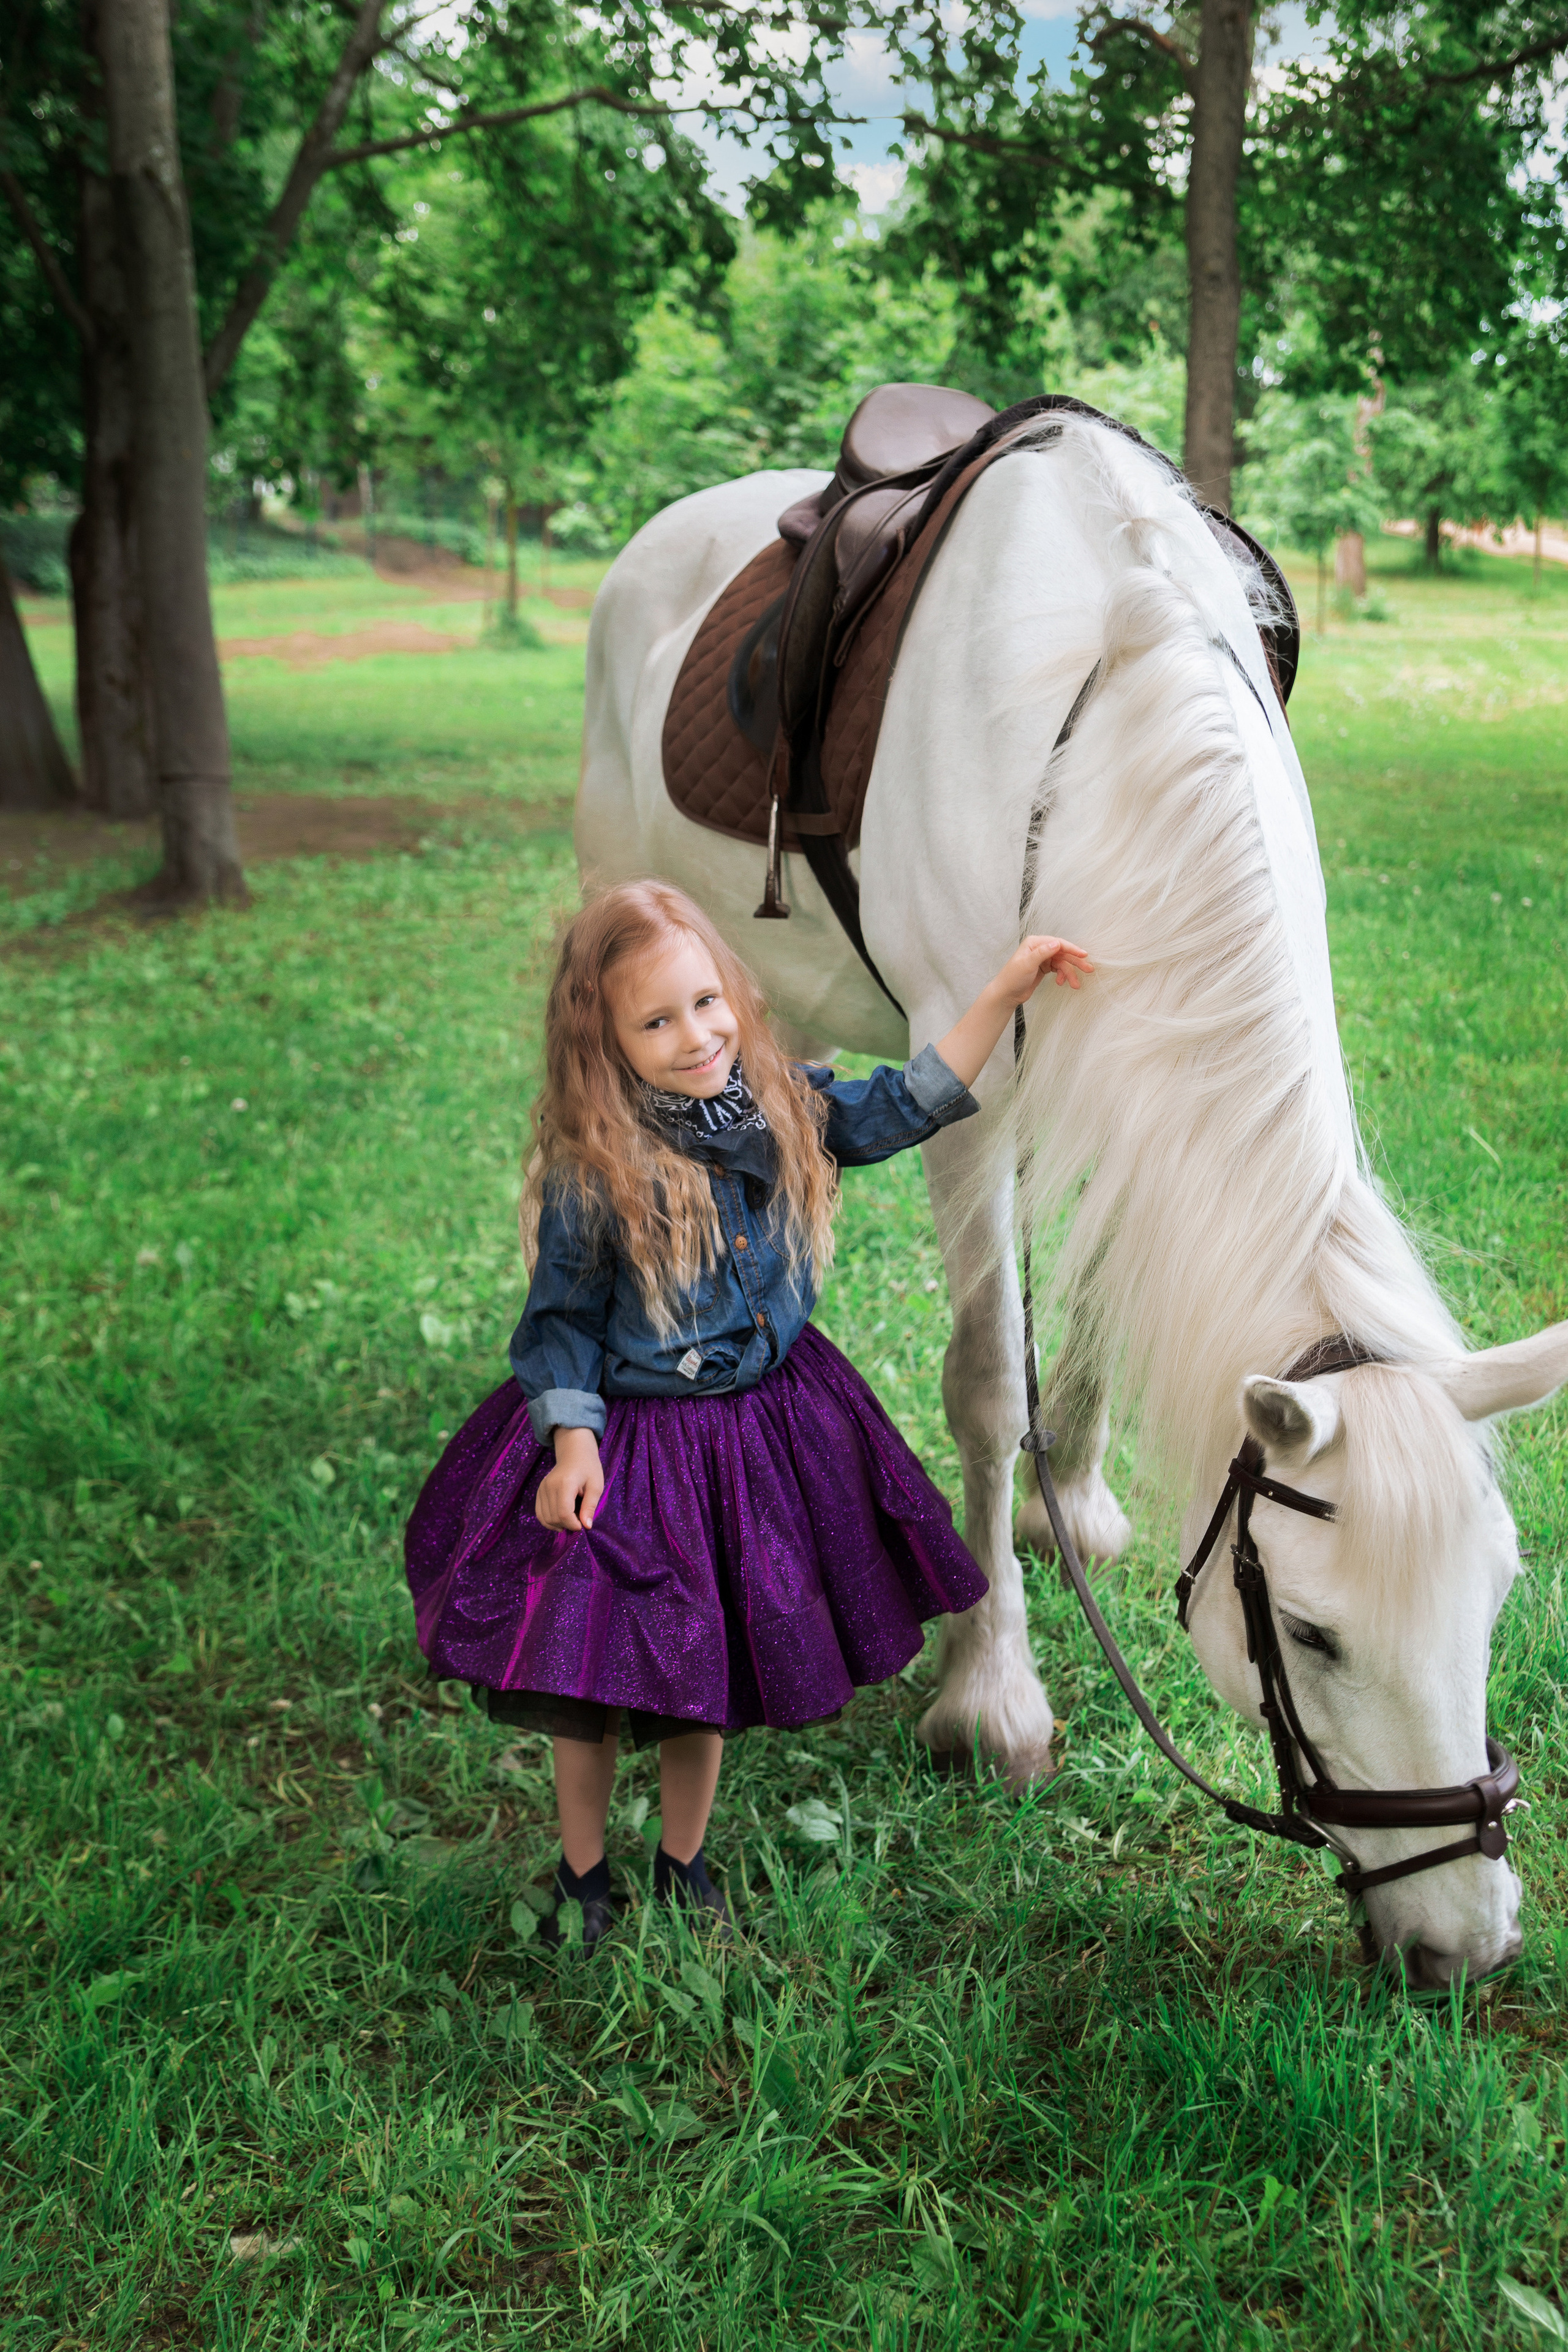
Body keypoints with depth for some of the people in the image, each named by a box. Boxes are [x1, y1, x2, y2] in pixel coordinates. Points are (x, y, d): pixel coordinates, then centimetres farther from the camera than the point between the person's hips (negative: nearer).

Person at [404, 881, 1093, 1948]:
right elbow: (562, 1321, -11)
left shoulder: (783, 1109, -7)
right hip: (629, 1437, -4)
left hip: (759, 1429, 4)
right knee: (596, 1670, 8)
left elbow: (906, 1104, 1)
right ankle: (583, 1871, 33)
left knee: (714, 1663, 19)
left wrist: (1004, 993, -4)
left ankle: (684, 1862, 41)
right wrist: (572, 1442, -18)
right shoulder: (593, 1175, -19)